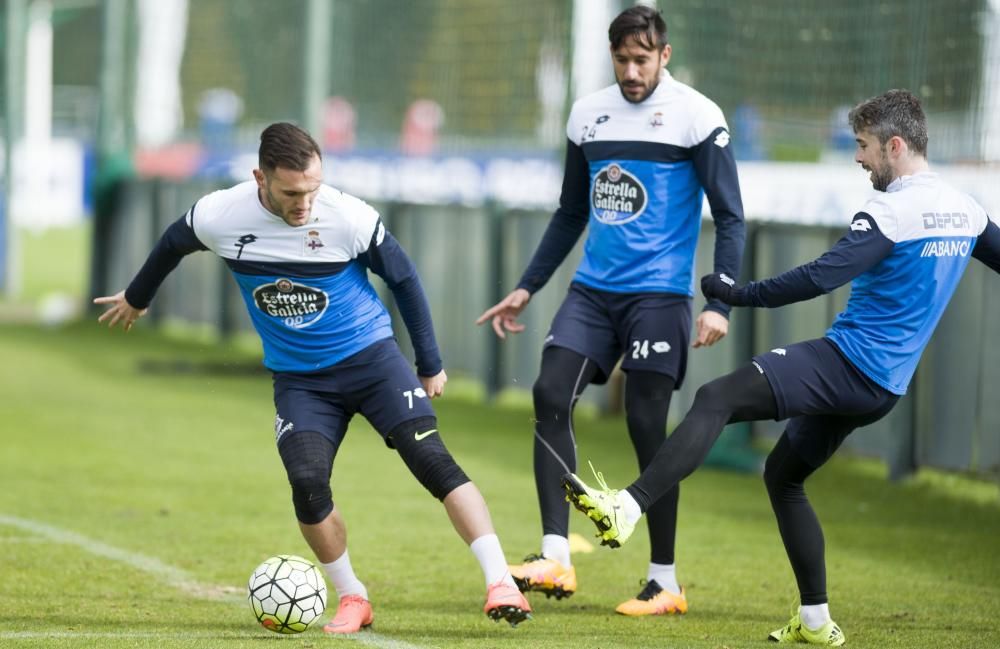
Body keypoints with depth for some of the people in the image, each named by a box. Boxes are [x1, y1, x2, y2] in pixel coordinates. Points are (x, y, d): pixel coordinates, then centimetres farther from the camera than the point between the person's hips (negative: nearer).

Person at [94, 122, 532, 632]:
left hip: (370, 356, -2)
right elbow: (172, 245, 10)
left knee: (431, 460, -19)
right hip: (299, 378, 2)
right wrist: (136, 297, 27)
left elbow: (403, 279, -2)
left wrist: (430, 364, 4)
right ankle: (352, 599, 2)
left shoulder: (350, 217, -19)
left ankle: (500, 583, -19)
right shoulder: (219, 217, -15)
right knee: (307, 482, -20)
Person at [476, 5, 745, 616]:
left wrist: (721, 304, -15)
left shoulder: (697, 117, -6)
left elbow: (729, 217, -6)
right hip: (593, 290, 5)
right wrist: (526, 288, 18)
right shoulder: (588, 115, 10)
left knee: (647, 426, -5)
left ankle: (665, 583, 5)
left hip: (659, 295, -5)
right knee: (551, 397, -11)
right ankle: (556, 558, -11)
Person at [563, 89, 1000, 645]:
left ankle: (627, 508, -39)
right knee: (783, 474, 21)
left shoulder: (891, 213, -15)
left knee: (716, 400, -21)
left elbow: (822, 277, -21)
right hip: (884, 387, 9)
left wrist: (742, 295, -14)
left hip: (846, 362, -9)